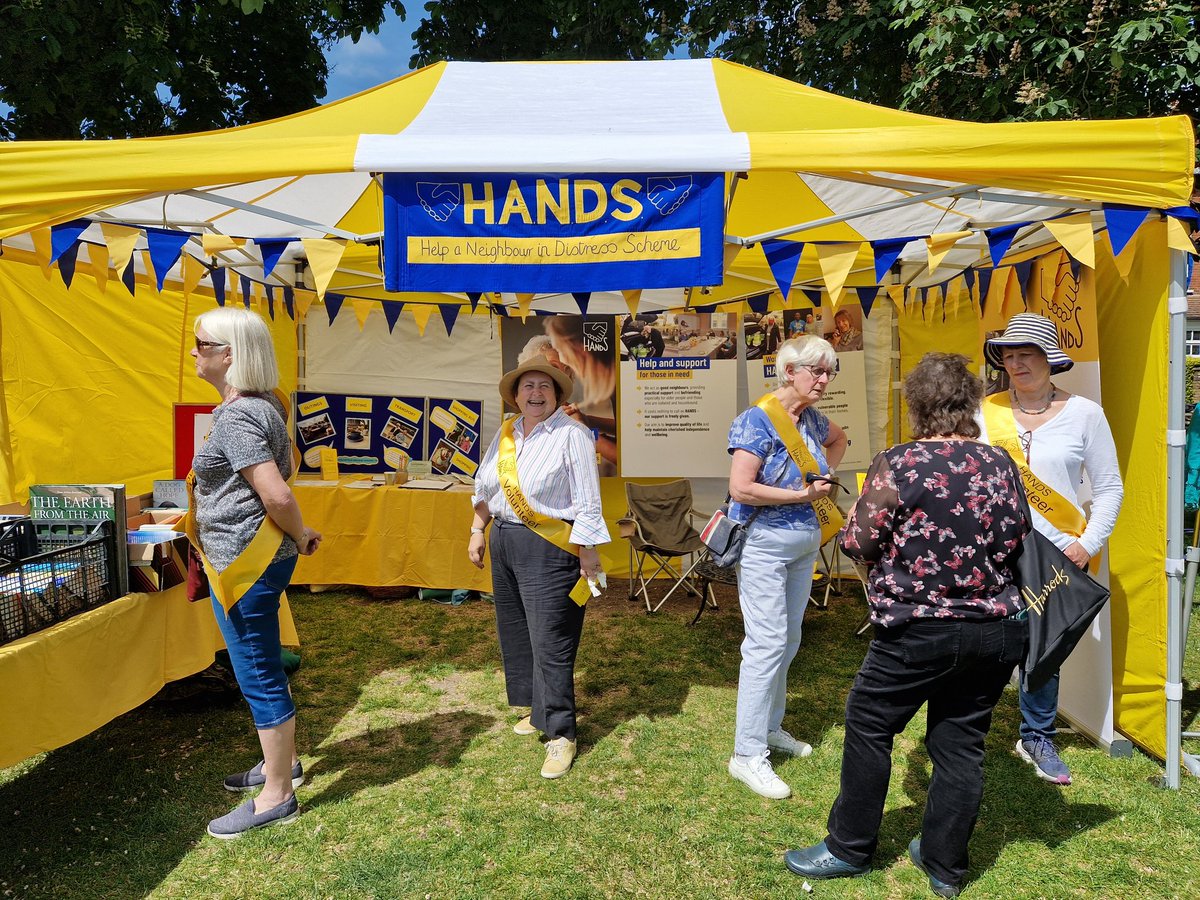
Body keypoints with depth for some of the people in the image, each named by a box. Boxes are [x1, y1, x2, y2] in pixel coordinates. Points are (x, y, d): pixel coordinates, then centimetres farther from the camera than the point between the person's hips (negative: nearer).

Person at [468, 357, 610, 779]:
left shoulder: (571, 435, -11)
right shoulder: (506, 434, 10)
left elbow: (586, 503, -14)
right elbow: (485, 488, 18)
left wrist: (587, 556, -16)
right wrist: (477, 532, 12)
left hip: (548, 547, -8)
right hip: (504, 540, 8)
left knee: (550, 641, -5)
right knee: (514, 633, 16)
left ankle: (560, 734, 6)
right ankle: (538, 709, 34)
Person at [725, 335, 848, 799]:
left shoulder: (812, 419, 6)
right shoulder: (757, 420, -17)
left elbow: (838, 438, 29)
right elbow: (740, 488, -25)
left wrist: (825, 476, 11)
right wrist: (803, 494, -18)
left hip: (804, 545, 8)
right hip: (763, 545, -8)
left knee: (788, 643, 15)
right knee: (767, 644, -8)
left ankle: (770, 727, 32)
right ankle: (748, 755, 1)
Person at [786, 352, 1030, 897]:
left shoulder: (899, 465, -16)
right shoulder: (1001, 465, 1)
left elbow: (859, 544, -10)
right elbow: (1016, 541, 11)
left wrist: (852, 524, 10)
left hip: (919, 631, -5)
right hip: (996, 630, 6)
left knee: (868, 726, 11)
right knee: (961, 742, 15)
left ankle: (849, 848, 24)